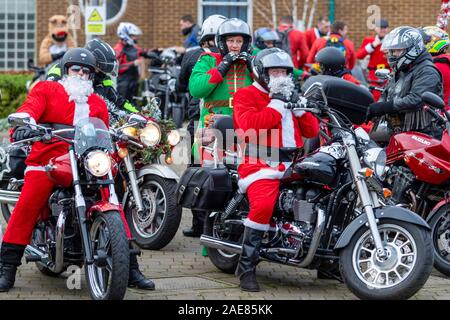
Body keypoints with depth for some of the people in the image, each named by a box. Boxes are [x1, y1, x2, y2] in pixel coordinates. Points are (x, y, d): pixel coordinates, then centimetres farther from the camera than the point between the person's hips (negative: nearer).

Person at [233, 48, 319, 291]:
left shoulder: (288, 97, 26)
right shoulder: (246, 95, 5)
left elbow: (311, 131, 20)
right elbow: (250, 126, -15)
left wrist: (298, 107, 5)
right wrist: (277, 105, -10)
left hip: (292, 162, 7)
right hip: (261, 162, -7)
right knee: (263, 205, -32)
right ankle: (246, 268, -23)